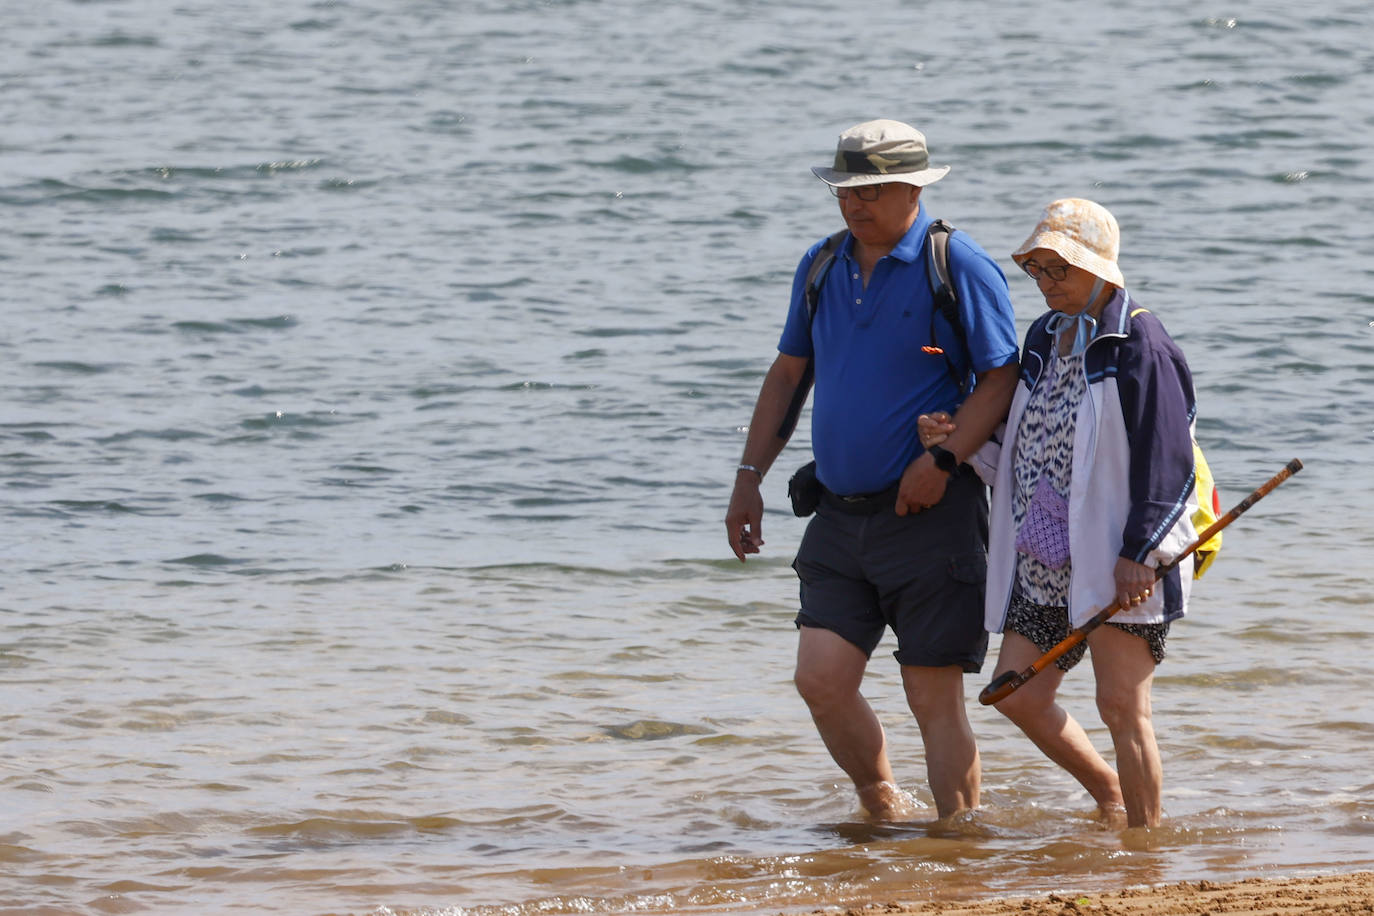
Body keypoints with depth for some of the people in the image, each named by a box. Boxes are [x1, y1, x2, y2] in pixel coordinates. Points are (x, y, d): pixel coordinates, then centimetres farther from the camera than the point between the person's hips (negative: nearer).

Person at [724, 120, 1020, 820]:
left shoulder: (957, 267, -7)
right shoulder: (822, 267, 12)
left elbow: (1003, 377, -9)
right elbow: (788, 374, 21)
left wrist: (943, 460, -20)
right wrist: (749, 476, 14)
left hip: (929, 512, -6)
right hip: (839, 515, 6)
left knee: (934, 695, -4)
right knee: (821, 678, -1)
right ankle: (883, 806, 21)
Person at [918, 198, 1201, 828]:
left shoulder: (1138, 345, -10)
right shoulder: (1045, 340, 15)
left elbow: (1167, 464, -14)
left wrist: (1140, 554, -19)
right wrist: (960, 441, 3)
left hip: (1120, 561, -8)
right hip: (1047, 558, 8)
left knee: (1121, 704, -6)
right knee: (1017, 694, 6)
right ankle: (1108, 794, 27)